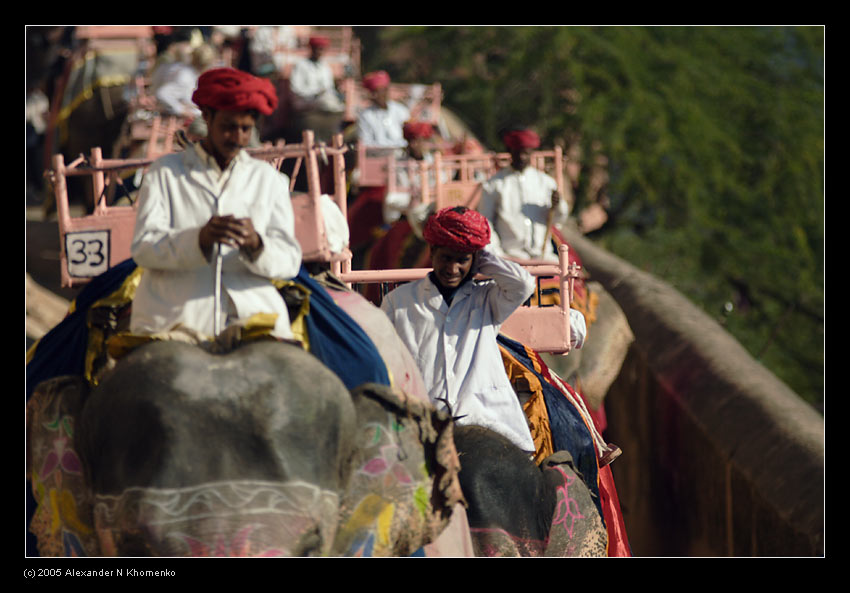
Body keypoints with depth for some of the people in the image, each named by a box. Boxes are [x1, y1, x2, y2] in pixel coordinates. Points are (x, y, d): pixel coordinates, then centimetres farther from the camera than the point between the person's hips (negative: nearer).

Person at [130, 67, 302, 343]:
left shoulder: (268, 179, 21)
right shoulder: (165, 172, 14)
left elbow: (289, 261, 10)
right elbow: (143, 248, 0)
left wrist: (255, 245, -13)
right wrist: (199, 239, -18)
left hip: (251, 308, 2)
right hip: (175, 316, -2)